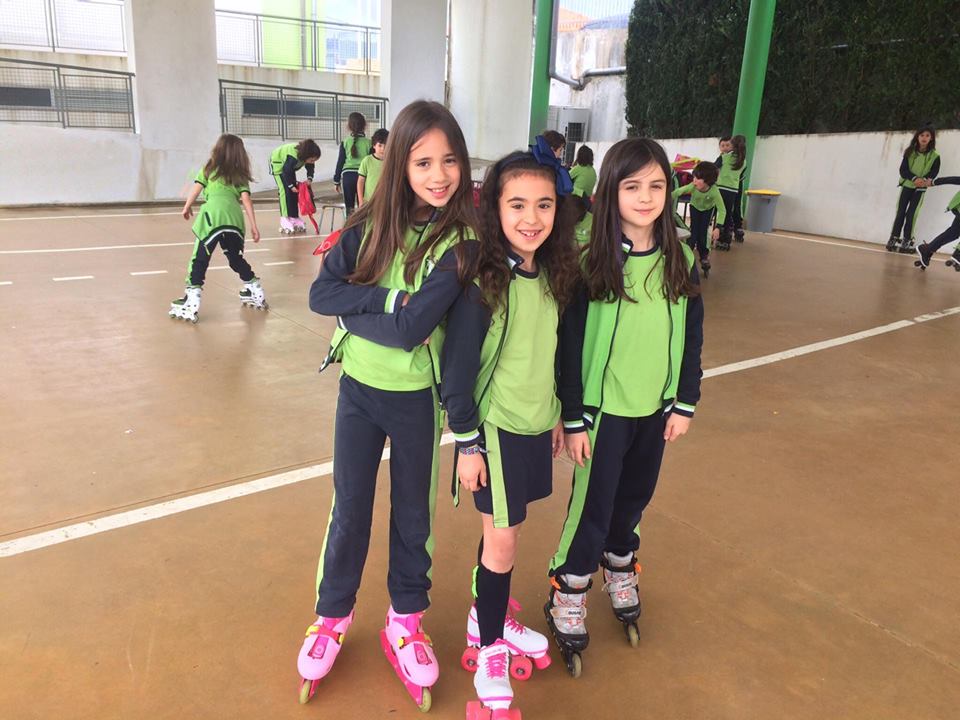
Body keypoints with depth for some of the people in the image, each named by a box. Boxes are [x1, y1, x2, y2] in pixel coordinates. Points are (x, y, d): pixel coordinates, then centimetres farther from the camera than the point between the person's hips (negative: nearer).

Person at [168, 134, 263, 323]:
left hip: (212, 217, -3)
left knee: (200, 259, -3)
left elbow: (196, 188, 10)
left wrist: (187, 207, 22)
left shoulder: (209, 169, 19)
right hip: (235, 219, 3)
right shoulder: (240, 175, 22)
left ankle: (191, 303, -10)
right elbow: (246, 200, 12)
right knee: (236, 258, 23)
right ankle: (255, 292, 31)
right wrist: (254, 226, 10)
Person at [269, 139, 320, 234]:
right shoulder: (293, 157, -42)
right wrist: (291, 186, -30)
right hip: (278, 164, -8)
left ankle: (295, 218, 10)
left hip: (289, 167, 8)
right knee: (285, 191, -16)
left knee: (294, 192, 3)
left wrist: (309, 178, -24)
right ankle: (285, 222, -17)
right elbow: (286, 171, -34)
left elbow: (310, 167, -7)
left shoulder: (307, 157, -21)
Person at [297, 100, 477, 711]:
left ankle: (407, 620, 39)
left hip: (417, 398, -2)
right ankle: (333, 615, 39)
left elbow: (411, 329, -25)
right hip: (359, 388, 2)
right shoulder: (372, 223, -6)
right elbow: (321, 293, -13)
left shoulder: (462, 243, -16)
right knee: (350, 508, 16)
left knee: (413, 511, 16)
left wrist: (354, 309, -15)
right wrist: (388, 298, -22)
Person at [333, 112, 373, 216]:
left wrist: (336, 180, 11)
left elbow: (340, 162, 3)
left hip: (348, 176, 1)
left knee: (349, 207, 8)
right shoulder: (368, 142, -1)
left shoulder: (345, 142, 1)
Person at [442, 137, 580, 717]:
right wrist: (467, 442, -13)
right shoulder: (482, 280, -19)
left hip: (537, 425, 5)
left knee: (504, 531, 17)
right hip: (495, 427, -5)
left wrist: (557, 414, 15)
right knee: (503, 539, 4)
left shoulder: (554, 274, 0)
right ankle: (489, 650, 25)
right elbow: (458, 367, -15)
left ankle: (491, 618, 40)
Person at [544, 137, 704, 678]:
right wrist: (574, 418, -10)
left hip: (656, 408, 4)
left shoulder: (681, 259, -1)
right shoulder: (591, 262, -14)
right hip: (604, 408, -4)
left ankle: (620, 565, 45)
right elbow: (570, 344, -11)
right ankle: (569, 596, 26)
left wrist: (685, 404, 5)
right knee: (592, 507, 5)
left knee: (635, 499, 19)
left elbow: (692, 337, 6)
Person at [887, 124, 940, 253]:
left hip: (920, 189, -1)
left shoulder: (935, 156, -4)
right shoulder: (910, 152, -1)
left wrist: (927, 180, -30)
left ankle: (907, 241, 2)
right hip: (907, 185, 1)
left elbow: (934, 172, -8)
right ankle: (894, 238, 6)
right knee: (900, 212, 0)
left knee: (911, 214, -5)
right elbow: (903, 170, -7)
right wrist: (914, 178, -23)